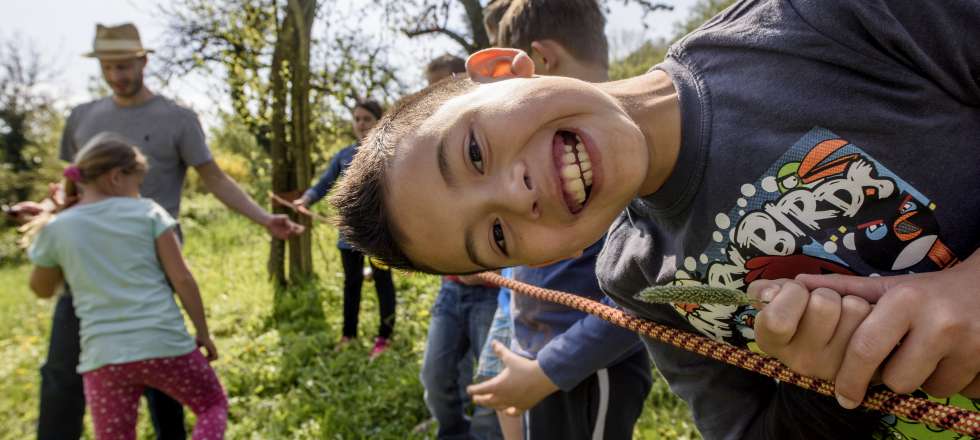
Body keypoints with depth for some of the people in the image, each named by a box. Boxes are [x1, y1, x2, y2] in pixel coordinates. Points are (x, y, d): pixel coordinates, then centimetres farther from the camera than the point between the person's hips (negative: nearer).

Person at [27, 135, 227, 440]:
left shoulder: (56, 229, 6)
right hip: (164, 345, -1)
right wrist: (203, 332, 9)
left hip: (104, 357, 1)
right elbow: (182, 279, -3)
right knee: (213, 406, 22)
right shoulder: (147, 212, 0)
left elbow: (42, 289, 24)